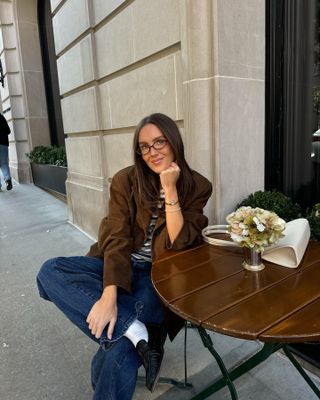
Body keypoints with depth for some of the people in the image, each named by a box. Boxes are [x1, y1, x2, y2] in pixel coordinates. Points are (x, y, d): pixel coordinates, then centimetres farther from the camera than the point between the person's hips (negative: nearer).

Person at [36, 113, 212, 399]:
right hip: (119, 267, 4)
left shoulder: (197, 187, -6)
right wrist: (108, 295, -25)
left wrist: (170, 190, -22)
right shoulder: (126, 180, -5)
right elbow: (117, 240, -13)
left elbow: (177, 245, -14)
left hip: (160, 276, -3)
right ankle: (132, 331, -26)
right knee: (50, 272, -24)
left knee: (116, 357, -29)